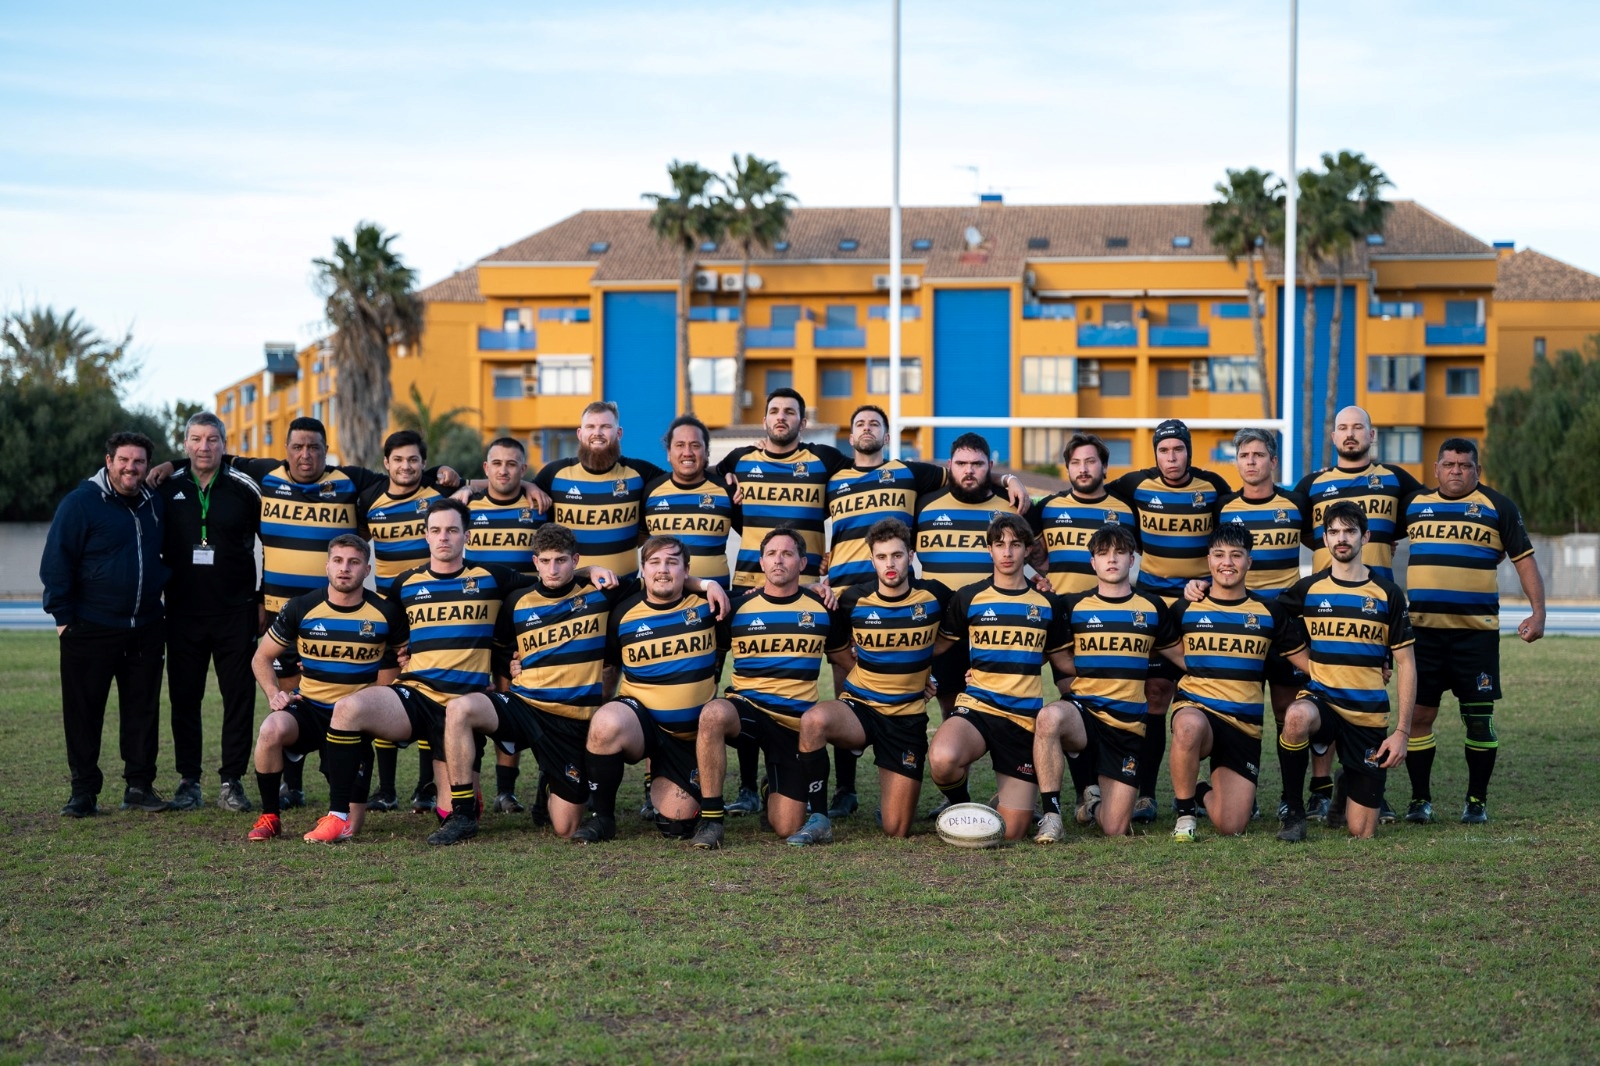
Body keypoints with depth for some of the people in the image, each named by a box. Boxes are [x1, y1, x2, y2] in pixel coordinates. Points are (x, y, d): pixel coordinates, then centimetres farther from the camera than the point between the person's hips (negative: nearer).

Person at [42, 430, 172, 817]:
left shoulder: (156, 505, 10)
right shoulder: (81, 503, -7)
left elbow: (167, 554, 26)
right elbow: (55, 563, -8)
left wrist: (164, 599, 15)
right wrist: (63, 615, -11)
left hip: (146, 629, 5)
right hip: (91, 631, -5)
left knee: (143, 709, 7)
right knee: (84, 712, 1)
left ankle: (140, 785, 16)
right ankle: (84, 792, 8)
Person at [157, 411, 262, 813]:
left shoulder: (244, 489, 0)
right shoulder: (166, 489, 5)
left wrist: (265, 599, 4)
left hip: (237, 613, -1)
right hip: (182, 613, 2)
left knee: (239, 696, 0)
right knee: (184, 697, 4)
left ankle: (231, 781, 8)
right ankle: (189, 780, 13)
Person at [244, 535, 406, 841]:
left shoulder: (386, 611, -3)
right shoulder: (301, 608, -2)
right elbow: (261, 658, 9)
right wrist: (273, 694, -8)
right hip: (309, 709, 1)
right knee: (271, 729, -36)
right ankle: (269, 816, -15)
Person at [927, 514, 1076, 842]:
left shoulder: (1048, 604, 9)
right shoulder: (968, 597, 4)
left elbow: (1063, 660, 19)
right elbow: (938, 646, 13)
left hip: (1026, 717, 1)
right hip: (976, 707, -1)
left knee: (1012, 831, -7)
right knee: (942, 759, -37)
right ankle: (959, 805, 0)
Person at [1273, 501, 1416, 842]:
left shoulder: (1387, 594, 0)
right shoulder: (1308, 589, 3)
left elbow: (1406, 664, 2)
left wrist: (1402, 731, -6)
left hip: (1369, 715, 0)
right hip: (1321, 700, 0)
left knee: (1362, 832, 1)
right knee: (1298, 717, -40)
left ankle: (1346, 787, 39)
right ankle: (1294, 813, -18)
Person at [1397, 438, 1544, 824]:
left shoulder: (1497, 507, 4)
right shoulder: (1414, 504, 11)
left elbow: (1524, 559, 3)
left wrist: (1538, 612, -7)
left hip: (1476, 631, -2)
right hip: (1422, 629, 2)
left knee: (1479, 717, 2)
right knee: (1418, 714, 1)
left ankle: (1477, 800, 14)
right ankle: (1420, 798, 12)